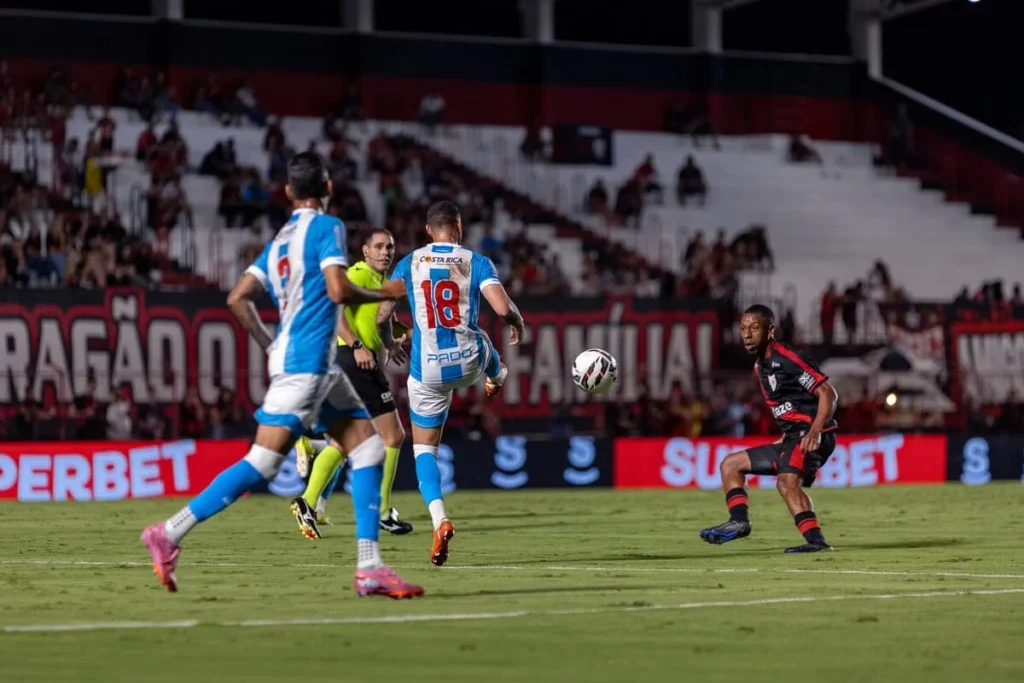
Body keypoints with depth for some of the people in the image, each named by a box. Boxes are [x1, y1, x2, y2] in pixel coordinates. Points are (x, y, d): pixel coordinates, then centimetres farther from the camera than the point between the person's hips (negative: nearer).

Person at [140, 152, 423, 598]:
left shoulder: (280, 240, 16)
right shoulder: (326, 227, -6)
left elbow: (238, 299, 12)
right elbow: (338, 291, -18)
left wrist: (270, 346, 19)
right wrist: (386, 293, -2)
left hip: (320, 368, 9)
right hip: (304, 364, -9)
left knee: (369, 449, 6)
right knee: (262, 464, -11)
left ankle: (369, 569, 1)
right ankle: (170, 533, -10)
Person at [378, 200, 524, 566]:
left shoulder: (409, 264, 1)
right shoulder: (476, 262, -4)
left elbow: (381, 315, 2)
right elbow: (503, 308, -15)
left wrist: (390, 343, 24)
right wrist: (517, 323, 9)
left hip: (427, 370, 0)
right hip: (469, 362, 0)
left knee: (424, 450, 10)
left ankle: (439, 519, -13)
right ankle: (496, 379, 73)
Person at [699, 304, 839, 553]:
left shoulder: (787, 359, -12)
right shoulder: (760, 367, 16)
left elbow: (828, 393, -16)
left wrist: (814, 431, -27)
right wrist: (787, 436, 18)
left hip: (811, 436, -10)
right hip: (792, 438, 10)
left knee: (786, 481, -34)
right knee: (731, 464, 14)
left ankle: (816, 540, -41)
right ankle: (739, 521, -3)